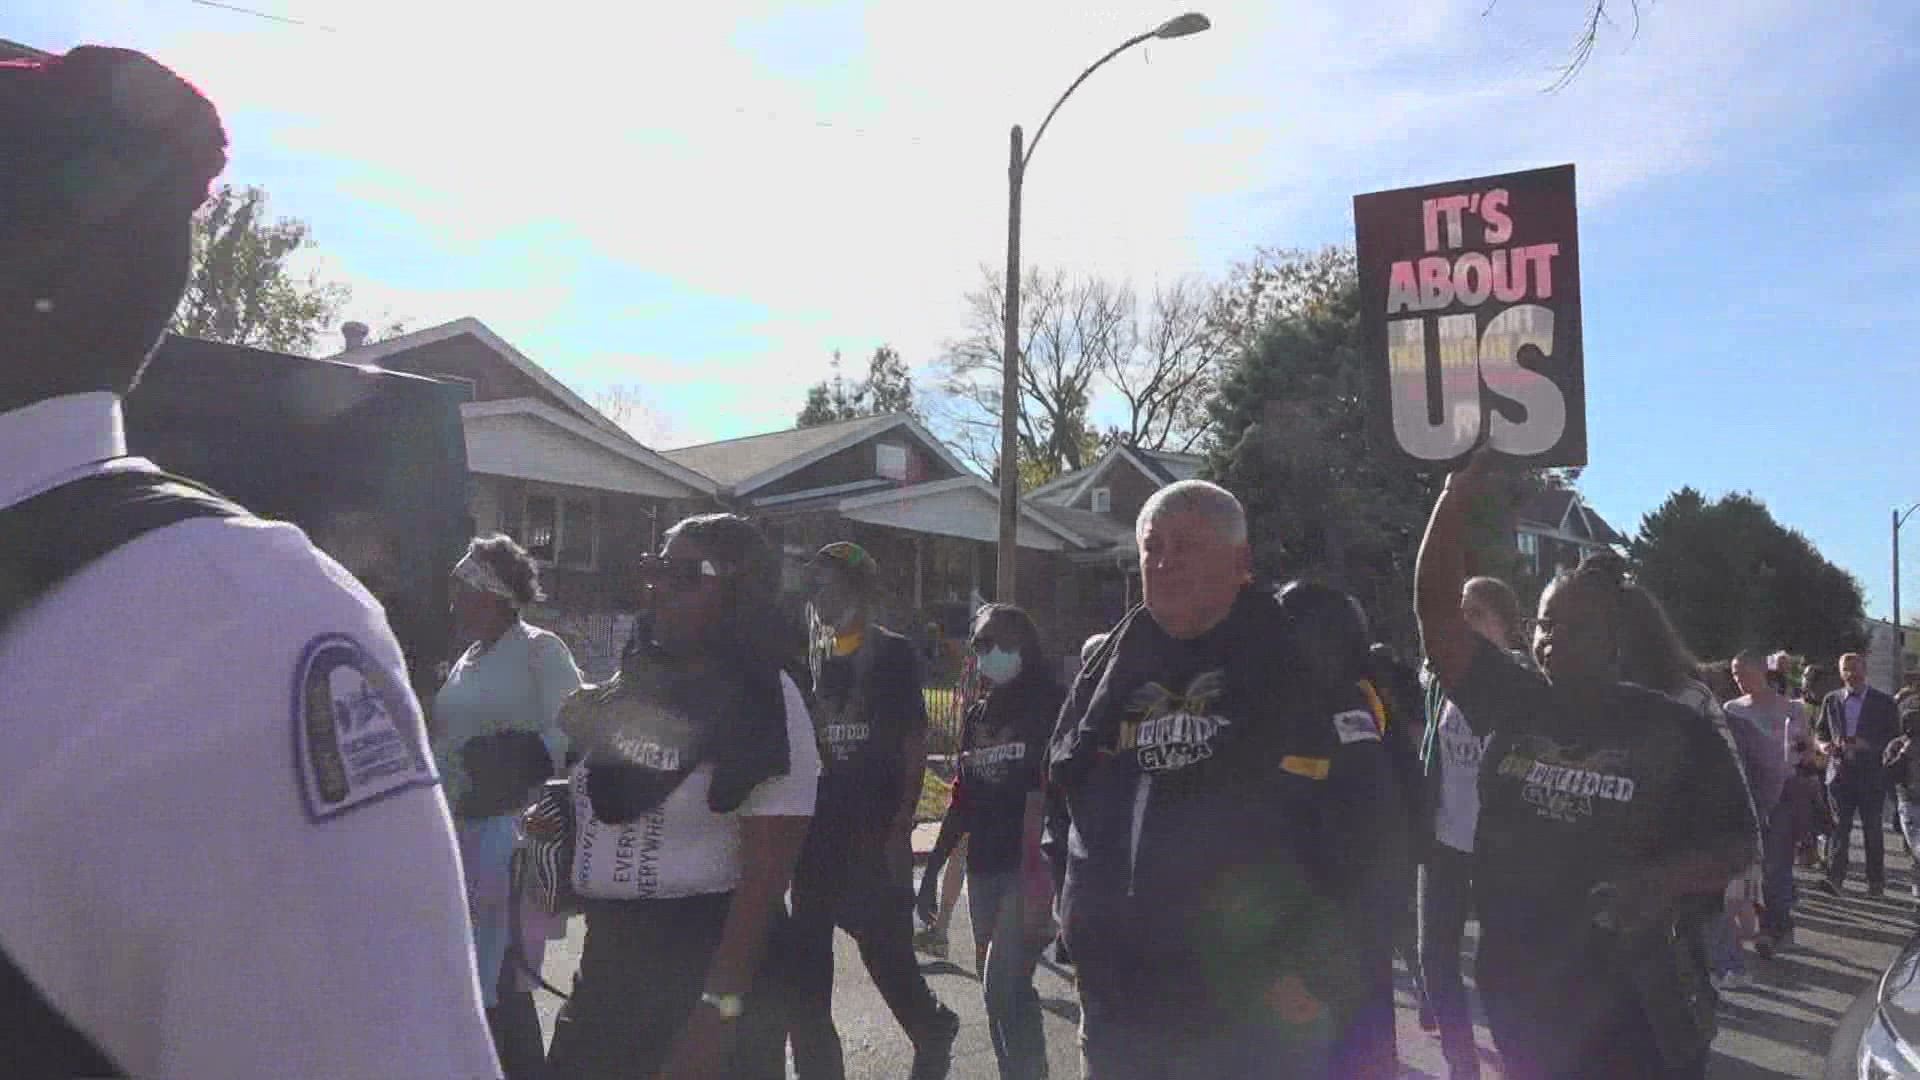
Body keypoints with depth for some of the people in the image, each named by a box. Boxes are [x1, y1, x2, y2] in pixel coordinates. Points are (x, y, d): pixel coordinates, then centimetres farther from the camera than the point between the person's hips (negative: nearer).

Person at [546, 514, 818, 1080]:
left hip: (705, 957, -6)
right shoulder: (630, 685, 6)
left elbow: (768, 873, -17)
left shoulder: (764, 702, -13)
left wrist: (720, 1008, -21)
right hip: (608, 956, 6)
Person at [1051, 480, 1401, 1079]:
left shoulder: (1304, 668, -7)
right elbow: (1065, 797, 18)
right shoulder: (1111, 672, 9)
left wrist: (1320, 974, -14)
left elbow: (1363, 836, -12)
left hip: (1259, 1019, -5)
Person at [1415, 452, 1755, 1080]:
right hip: (1519, 990, 3)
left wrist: (1664, 879, -21)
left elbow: (1737, 844, 0)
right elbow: (1437, 610, -7)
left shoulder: (1675, 731, -6)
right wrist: (1457, 501, -16)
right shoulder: (1512, 704, -1)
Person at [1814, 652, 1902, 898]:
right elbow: (1819, 730, 16)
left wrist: (1868, 746, -16)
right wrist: (1823, 744, -6)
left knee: (1872, 828, 6)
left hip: (1871, 776, -1)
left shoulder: (1883, 702, 2)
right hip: (1840, 773, 1)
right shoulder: (1831, 700, 9)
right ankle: (1834, 878, -9)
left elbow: (1894, 737, 0)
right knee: (1839, 826, -4)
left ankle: (1876, 882, 16)